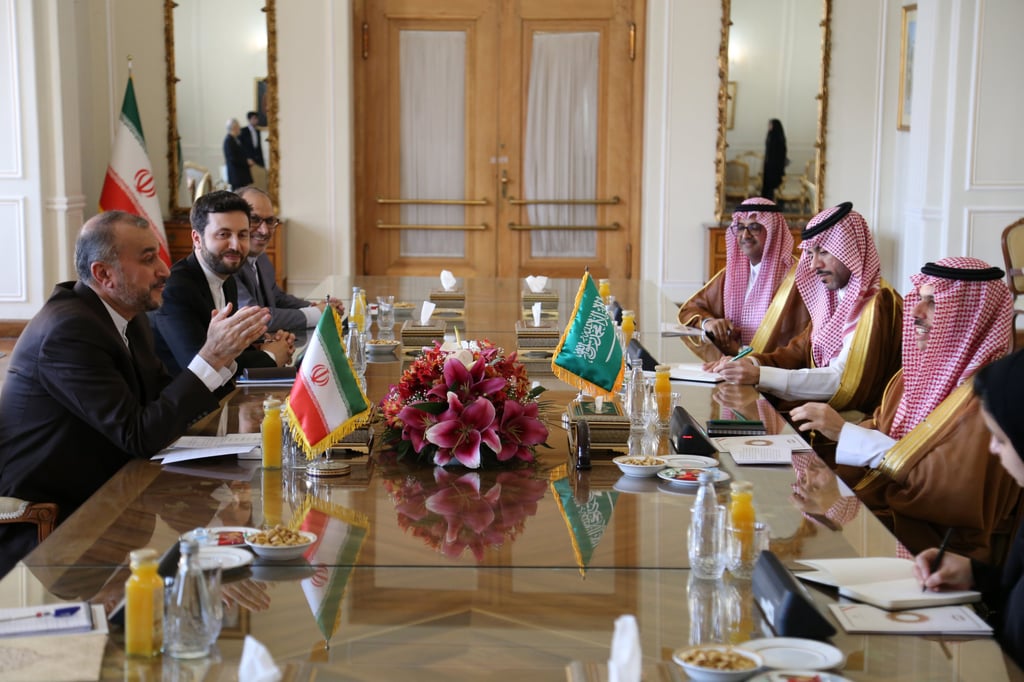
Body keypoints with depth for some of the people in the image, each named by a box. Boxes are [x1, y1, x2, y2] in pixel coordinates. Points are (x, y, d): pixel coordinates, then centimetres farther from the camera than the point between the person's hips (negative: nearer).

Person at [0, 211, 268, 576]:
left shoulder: (127, 315, 5)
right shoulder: (70, 330, -21)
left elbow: (167, 399, 10)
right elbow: (140, 436, -23)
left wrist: (222, 350, -4)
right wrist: (211, 359, -24)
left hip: (89, 501, 8)